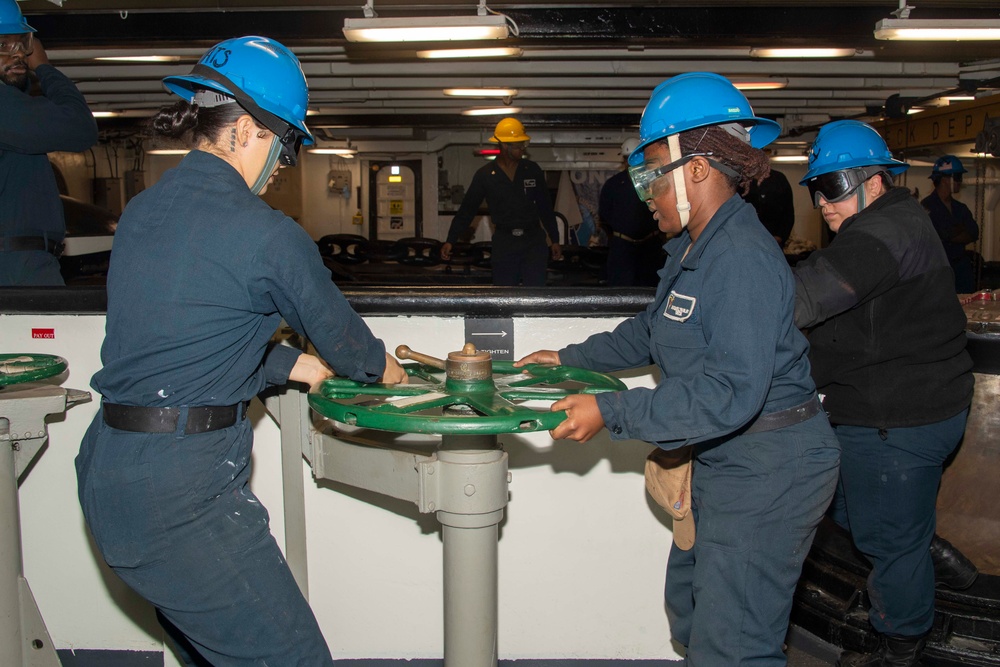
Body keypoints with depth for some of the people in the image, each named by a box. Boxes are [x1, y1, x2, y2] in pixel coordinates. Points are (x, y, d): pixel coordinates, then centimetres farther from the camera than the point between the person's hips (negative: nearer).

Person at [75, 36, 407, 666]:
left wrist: (296, 365, 23)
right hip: (182, 490, -9)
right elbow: (338, 330, 0)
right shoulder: (264, 233, -14)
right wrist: (381, 366, 22)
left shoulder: (143, 210, 11)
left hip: (108, 471, 10)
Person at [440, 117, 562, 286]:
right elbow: (467, 209, 1)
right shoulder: (485, 175, -1)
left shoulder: (533, 170, 3)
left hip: (533, 240, 1)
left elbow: (545, 208, 10)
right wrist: (450, 241, -4)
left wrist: (554, 240, 11)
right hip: (504, 242, 0)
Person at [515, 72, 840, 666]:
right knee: (689, 615, 22)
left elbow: (730, 393, -31)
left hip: (766, 472, -11)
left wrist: (611, 412, -29)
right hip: (725, 461, 11)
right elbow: (653, 330, 23)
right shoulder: (693, 248, 9)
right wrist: (570, 359, 21)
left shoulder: (743, 257, -24)